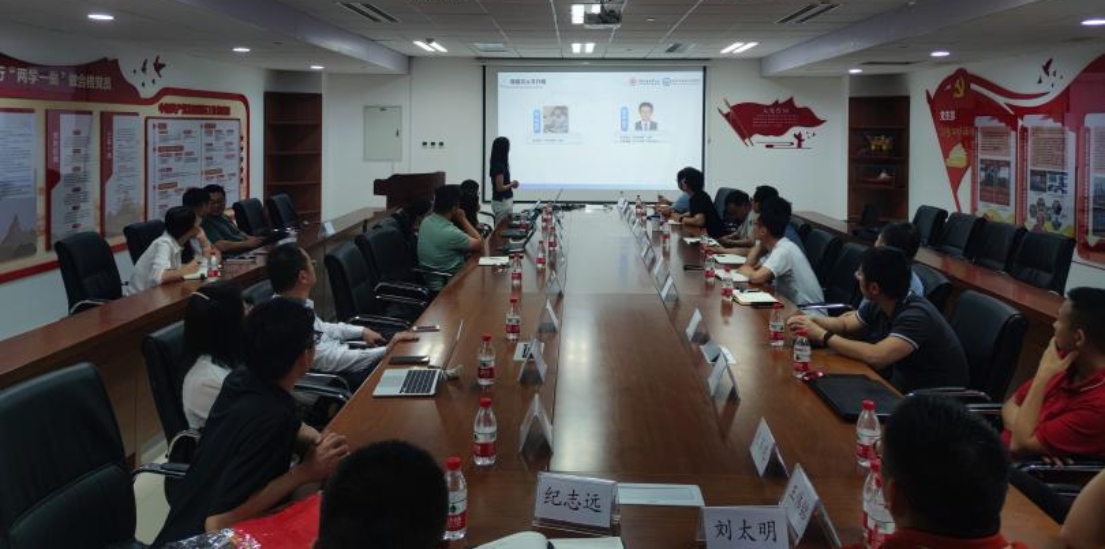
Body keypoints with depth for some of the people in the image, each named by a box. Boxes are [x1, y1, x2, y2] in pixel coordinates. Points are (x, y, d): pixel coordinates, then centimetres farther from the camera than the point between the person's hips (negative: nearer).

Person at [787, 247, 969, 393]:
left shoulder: (916, 316, -28)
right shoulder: (878, 306, -2)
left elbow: (876, 356, -40)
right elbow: (845, 323, 14)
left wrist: (823, 336, -29)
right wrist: (812, 321, -7)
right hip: (902, 385, 7)